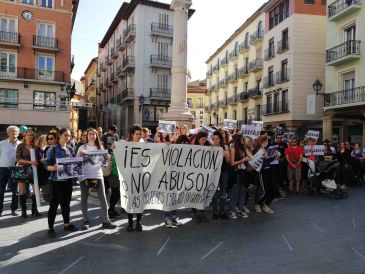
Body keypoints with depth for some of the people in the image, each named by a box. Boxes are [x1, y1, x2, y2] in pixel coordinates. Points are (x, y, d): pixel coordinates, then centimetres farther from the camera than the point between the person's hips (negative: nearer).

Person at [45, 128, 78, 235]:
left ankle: (67, 224, 27)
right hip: (57, 180, -5)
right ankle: (51, 227, 12)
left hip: (68, 179, 5)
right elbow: (47, 165, -11)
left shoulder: (71, 149, 9)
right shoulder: (53, 149, -7)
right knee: (54, 203, 1)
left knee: (66, 202, 15)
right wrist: (53, 168, -30)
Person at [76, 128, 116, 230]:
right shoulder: (82, 147, 5)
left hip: (97, 175, 1)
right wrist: (79, 156, -16)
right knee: (84, 199, 5)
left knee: (102, 198, -2)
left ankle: (105, 221, 4)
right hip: (84, 175, -1)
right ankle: (86, 220, 18)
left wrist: (107, 158, -7)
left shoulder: (100, 147, 11)